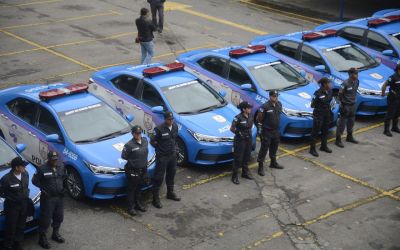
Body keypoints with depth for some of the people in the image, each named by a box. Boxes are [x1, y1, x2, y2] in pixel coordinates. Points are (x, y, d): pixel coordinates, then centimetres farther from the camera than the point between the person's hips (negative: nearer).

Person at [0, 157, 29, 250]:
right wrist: (10, 198, -8)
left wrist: (26, 195, 8)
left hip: (24, 204, 6)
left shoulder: (25, 174, -6)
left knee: (21, 226, 18)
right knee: (11, 227, 4)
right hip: (12, 206, -5)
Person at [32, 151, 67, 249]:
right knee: (46, 219, 0)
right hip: (48, 198, -5)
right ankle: (42, 238, 13)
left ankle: (55, 234, 38)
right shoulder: (42, 169, -15)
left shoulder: (61, 167, 1)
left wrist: (64, 188, 4)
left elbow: (65, 178, 17)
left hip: (59, 197, 6)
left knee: (59, 217, 17)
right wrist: (43, 189, -13)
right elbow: (34, 180, -6)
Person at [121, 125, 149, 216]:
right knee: (131, 189, 6)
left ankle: (139, 204, 36)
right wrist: (133, 161, -7)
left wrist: (143, 161, 6)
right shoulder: (129, 145, -21)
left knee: (139, 188, 22)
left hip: (143, 170, 6)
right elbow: (124, 156, -11)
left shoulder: (145, 140, 0)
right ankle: (131, 207, 17)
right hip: (133, 171, -6)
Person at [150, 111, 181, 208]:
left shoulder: (175, 127, 1)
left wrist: (174, 148, 8)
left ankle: (170, 193, 40)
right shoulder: (159, 129, -20)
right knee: (159, 177, -2)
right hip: (162, 157, -7)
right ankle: (155, 198, 5)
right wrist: (160, 149, -7)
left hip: (172, 155, 7)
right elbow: (152, 141, -12)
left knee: (171, 175, 21)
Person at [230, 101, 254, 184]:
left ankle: (245, 172, 37)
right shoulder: (238, 118, -22)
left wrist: (249, 133, 7)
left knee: (246, 157, 20)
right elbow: (232, 128, -13)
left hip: (248, 139, 7)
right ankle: (234, 177, 9)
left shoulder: (250, 116, -1)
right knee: (238, 159, 0)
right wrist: (238, 133, -12)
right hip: (240, 140, -7)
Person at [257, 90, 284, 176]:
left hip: (276, 131, 7)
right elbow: (259, 118, -13)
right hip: (267, 131, -7)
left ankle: (273, 163, 38)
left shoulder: (279, 104, 2)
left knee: (274, 148, 20)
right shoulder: (265, 106, -19)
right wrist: (260, 130, -10)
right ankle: (260, 167, 4)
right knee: (264, 149, -2)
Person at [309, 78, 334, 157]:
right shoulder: (318, 93, -22)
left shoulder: (329, 91, -1)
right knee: (315, 132, 1)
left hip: (327, 114, 7)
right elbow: (312, 105, -17)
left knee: (325, 131, 20)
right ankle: (312, 149, 11)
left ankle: (324, 146, 37)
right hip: (319, 114, -7)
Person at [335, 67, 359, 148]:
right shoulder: (345, 83, -21)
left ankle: (349, 137, 35)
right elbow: (340, 94, -15)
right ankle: (338, 140, 4)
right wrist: (341, 105, -12)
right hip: (345, 105, -7)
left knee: (351, 122, 19)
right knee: (342, 123, -2)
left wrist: (354, 100, 14)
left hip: (353, 105, 7)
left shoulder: (357, 82, 0)